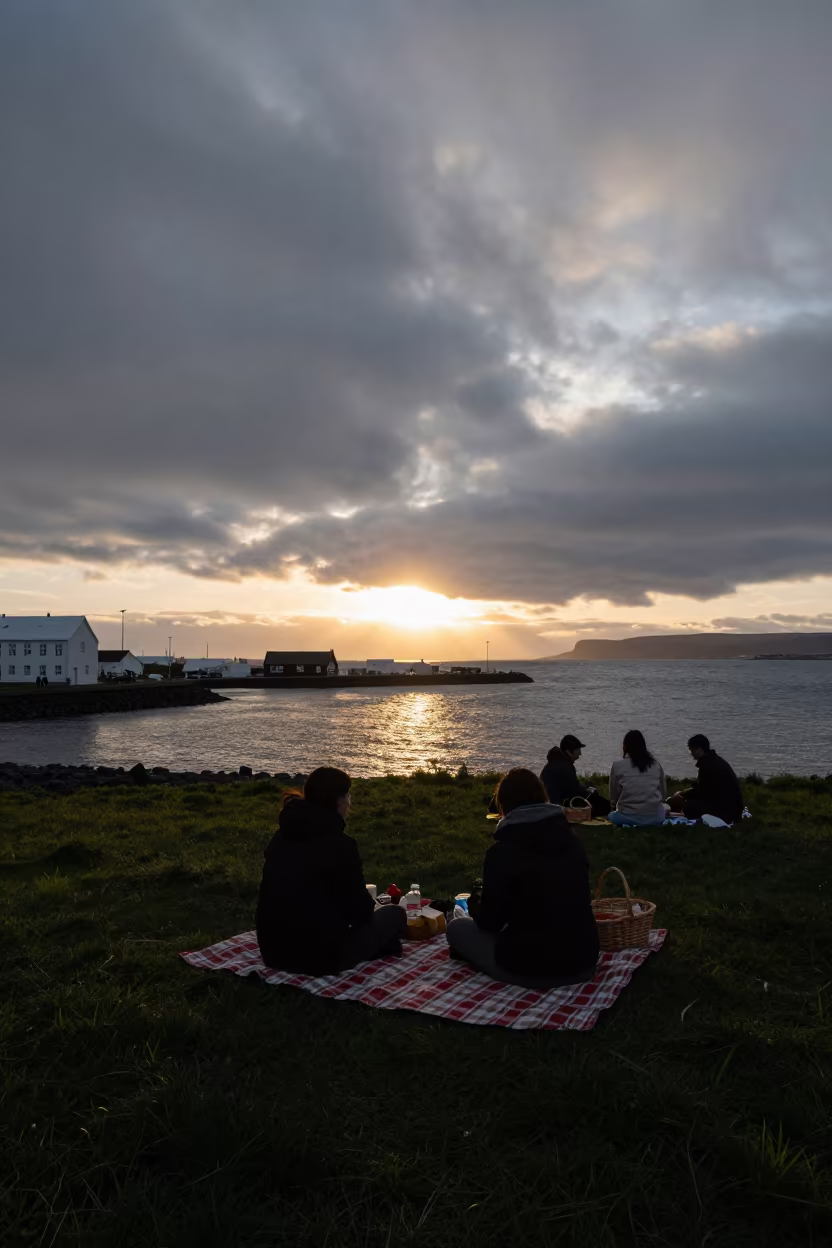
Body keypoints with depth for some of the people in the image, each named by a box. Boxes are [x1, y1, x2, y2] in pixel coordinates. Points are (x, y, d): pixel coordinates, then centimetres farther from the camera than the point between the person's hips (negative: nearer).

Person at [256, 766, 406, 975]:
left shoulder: (281, 836, 5)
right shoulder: (339, 844, -18)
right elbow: (360, 908, -8)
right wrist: (370, 906, 15)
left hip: (274, 951, 7)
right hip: (321, 957, -7)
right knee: (395, 914, 10)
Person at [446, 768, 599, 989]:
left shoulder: (502, 851, -15)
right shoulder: (572, 841, 2)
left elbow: (490, 922, -8)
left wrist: (474, 907, 16)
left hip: (531, 969, -5)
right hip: (584, 964, 5)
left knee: (456, 927, 14)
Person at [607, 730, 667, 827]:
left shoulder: (618, 765, -5)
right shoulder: (656, 764, 1)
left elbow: (613, 796, 2)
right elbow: (664, 793, 9)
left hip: (628, 817, -3)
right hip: (654, 816, 3)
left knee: (611, 815, 32)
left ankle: (628, 825, 2)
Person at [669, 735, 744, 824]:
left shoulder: (708, 764, -18)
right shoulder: (713, 760, 13)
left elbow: (702, 792, -12)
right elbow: (704, 788, 20)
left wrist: (682, 795, 1)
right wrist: (683, 793, 15)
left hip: (727, 809, -10)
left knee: (689, 807, -20)